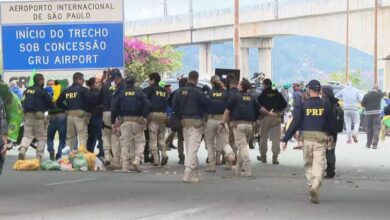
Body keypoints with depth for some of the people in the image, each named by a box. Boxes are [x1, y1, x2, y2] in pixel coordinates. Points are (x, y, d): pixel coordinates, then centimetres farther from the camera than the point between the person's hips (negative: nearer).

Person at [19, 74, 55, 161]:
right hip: (38, 115, -5)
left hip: (28, 115, 5)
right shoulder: (42, 91, -9)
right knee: (42, 137, 6)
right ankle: (39, 156, 2)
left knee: (27, 135, 11)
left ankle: (22, 149, -14)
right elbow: (50, 102, -4)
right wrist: (54, 107, 15)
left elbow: (23, 102, 16)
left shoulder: (27, 90, 10)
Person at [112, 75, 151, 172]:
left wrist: (115, 119, 6)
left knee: (125, 143, 5)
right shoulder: (139, 92, 3)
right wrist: (144, 117, -2)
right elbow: (147, 105, -7)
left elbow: (115, 107, 3)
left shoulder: (121, 93, 7)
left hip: (124, 120, 1)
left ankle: (125, 165, 1)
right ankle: (137, 160, -11)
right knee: (140, 141, 8)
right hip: (137, 120, -1)